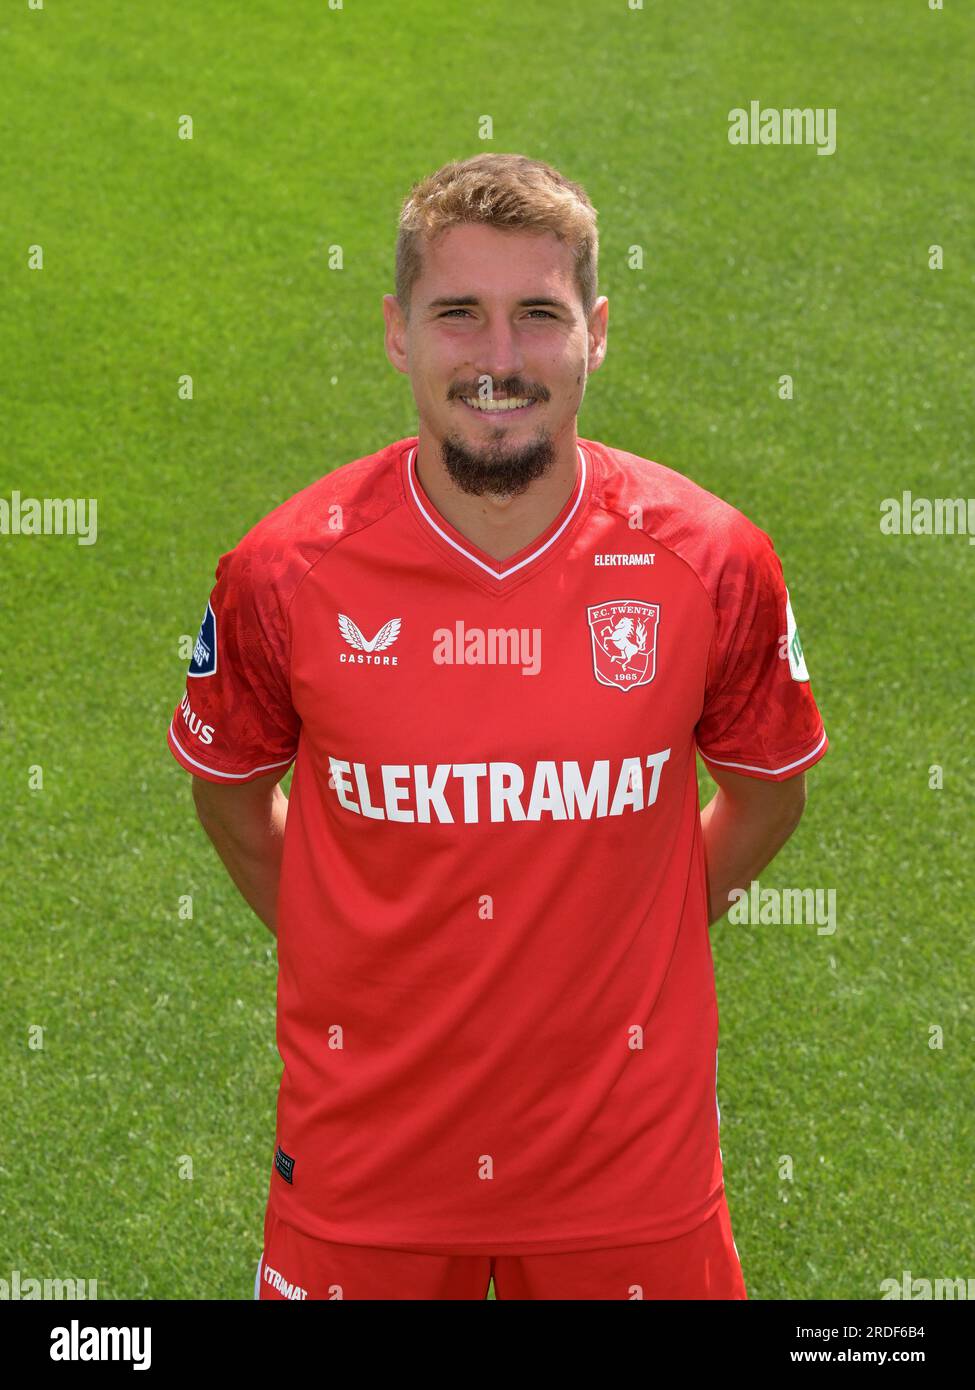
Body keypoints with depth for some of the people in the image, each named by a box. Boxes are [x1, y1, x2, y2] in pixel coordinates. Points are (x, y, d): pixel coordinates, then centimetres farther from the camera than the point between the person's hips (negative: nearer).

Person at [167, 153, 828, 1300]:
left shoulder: (709, 560, -10)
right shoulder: (283, 571, -11)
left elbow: (767, 791, 7)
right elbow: (229, 786, 8)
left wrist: (634, 943, 6)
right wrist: (350, 955, 5)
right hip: (364, 1141, 0)